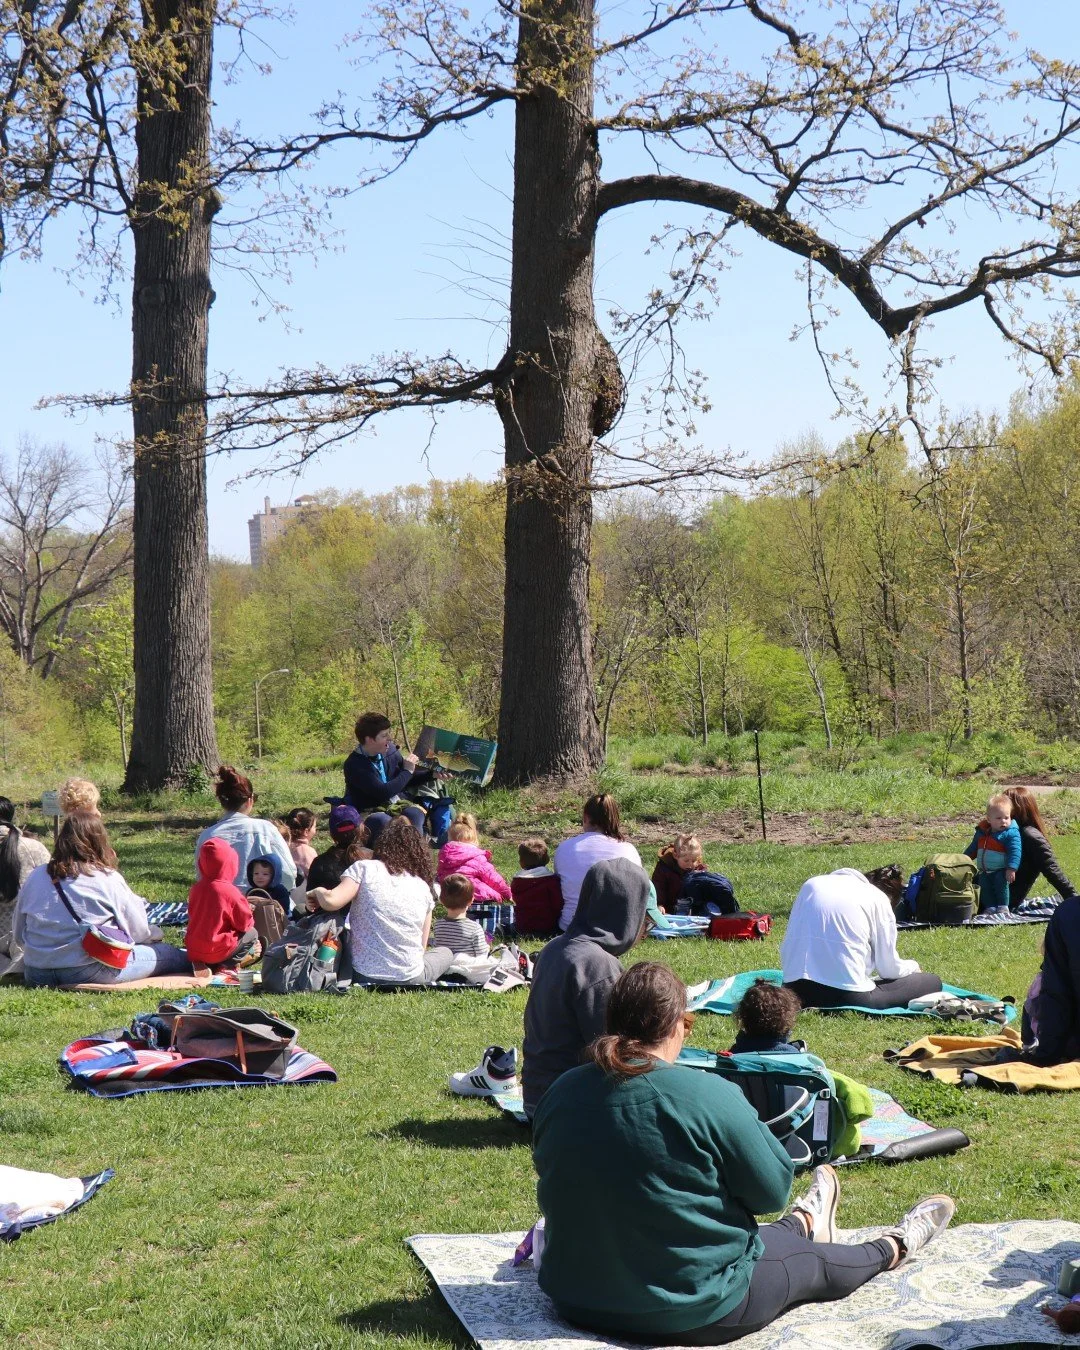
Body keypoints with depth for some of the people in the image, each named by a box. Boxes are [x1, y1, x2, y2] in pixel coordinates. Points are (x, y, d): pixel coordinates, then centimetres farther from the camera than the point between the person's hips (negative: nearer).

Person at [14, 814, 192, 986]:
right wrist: (155, 934, 22)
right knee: (166, 953, 13)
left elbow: (19, 935, 14)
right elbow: (138, 932, 0)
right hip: (89, 972, -6)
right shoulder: (108, 879, -7)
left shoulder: (35, 876, 6)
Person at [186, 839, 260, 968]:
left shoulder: (196, 888, 2)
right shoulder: (230, 892, -16)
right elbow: (245, 923, -8)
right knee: (252, 934, 12)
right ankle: (225, 965, 0)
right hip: (215, 952, -7)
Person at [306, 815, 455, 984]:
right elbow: (422, 946, 10)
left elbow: (331, 901, -15)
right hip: (410, 978, 0)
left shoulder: (364, 869, -2)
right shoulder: (424, 888, 7)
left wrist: (318, 891, 7)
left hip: (364, 975, 0)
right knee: (445, 952, 31)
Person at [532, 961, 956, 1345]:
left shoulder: (560, 1094, -8)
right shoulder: (706, 1095, -24)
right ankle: (894, 1248, 54)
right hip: (691, 1314, -5)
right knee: (813, 1264, 26)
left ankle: (803, 1224, 64)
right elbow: (773, 1190, -13)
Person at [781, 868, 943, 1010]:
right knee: (931, 982, 13)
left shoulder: (811, 885, 17)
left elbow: (786, 950, 14)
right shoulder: (877, 898, 7)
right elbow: (889, 969, 8)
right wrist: (912, 966, 29)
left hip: (797, 993, 5)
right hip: (848, 994, -5)